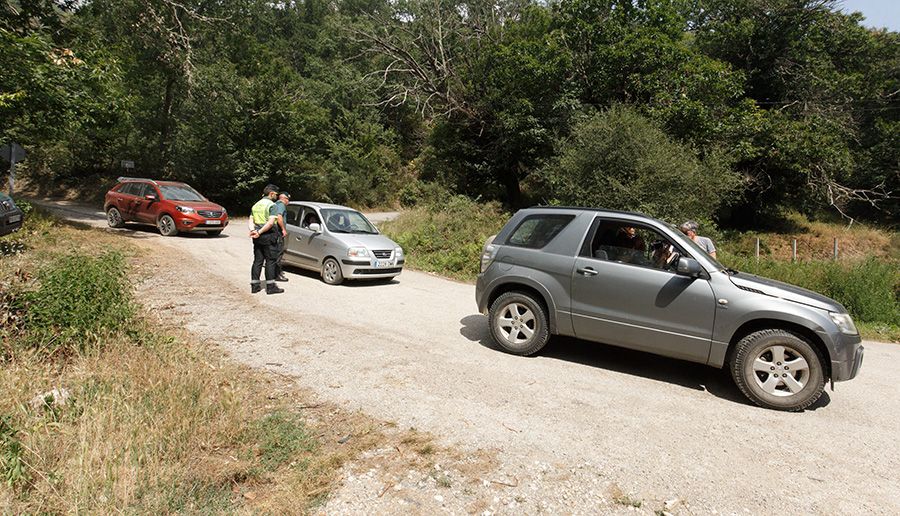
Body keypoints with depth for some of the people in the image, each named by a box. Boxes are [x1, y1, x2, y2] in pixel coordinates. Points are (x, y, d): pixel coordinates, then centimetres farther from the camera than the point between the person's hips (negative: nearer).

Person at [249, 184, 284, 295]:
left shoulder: (255, 205, 17)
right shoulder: (272, 205, -9)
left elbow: (250, 221, 10)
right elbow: (271, 222, -21)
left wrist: (253, 230, -6)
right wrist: (260, 232, -16)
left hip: (257, 238, 7)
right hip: (268, 236, -7)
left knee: (257, 260, 11)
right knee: (270, 261, -2)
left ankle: (254, 286, 13)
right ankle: (271, 287, 1)